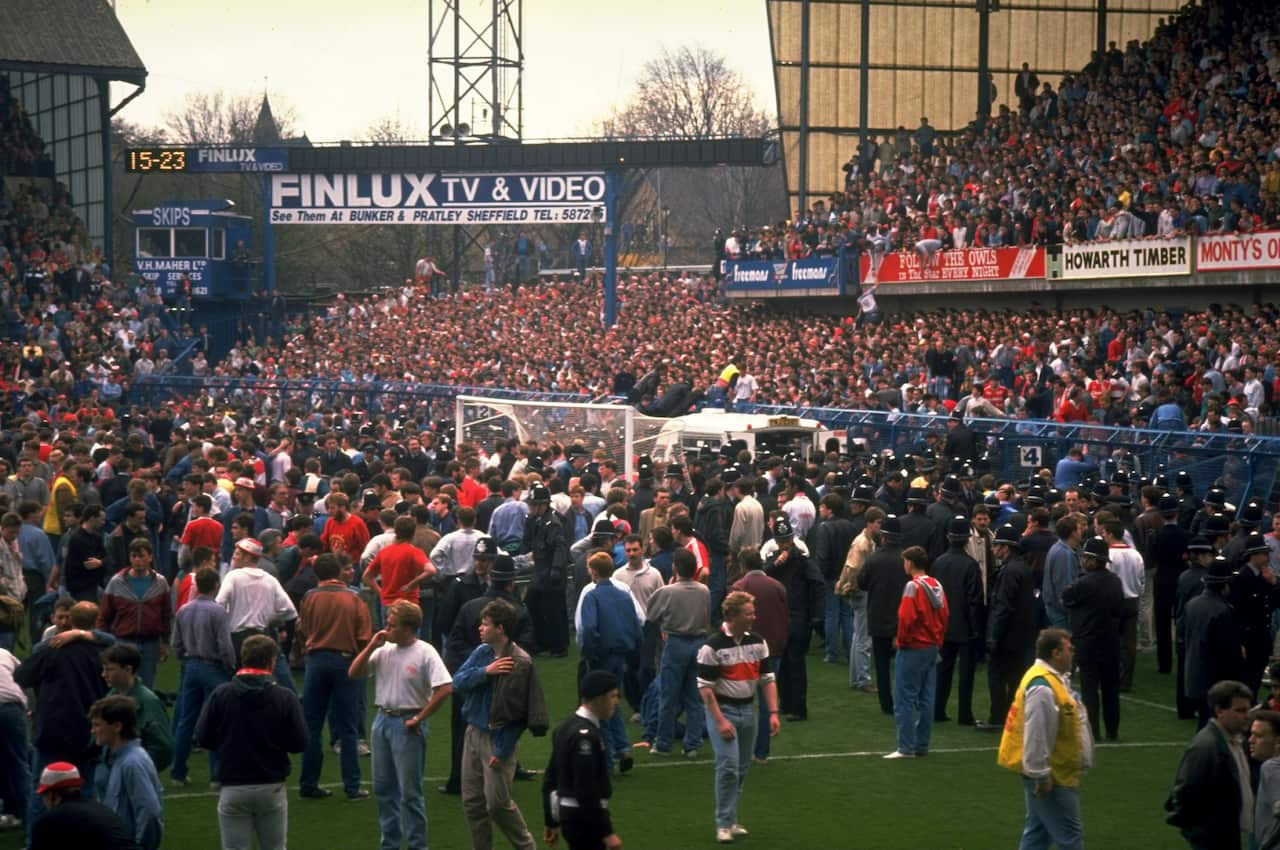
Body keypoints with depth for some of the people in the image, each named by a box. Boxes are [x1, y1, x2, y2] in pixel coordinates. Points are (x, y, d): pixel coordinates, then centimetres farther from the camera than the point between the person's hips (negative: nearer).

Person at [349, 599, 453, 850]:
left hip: (407, 724, -7)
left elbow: (445, 688, -20)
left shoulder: (425, 653, -13)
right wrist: (371, 647, -6)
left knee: (409, 791, -2)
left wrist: (419, 718, -15)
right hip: (382, 719, 7)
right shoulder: (384, 650, 5)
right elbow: (353, 673, 6)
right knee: (383, 787, 14)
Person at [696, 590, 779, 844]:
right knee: (728, 766, -13)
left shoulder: (758, 642, 3)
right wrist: (720, 721, -18)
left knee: (741, 769, 10)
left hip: (747, 709, 6)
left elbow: (767, 678, 7)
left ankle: (731, 819, 22)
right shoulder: (713, 646, -14)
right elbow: (705, 687, -13)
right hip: (723, 709, -6)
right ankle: (724, 824, -2)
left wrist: (773, 713, -3)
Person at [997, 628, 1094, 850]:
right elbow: (1036, 735, -26)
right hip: (1051, 779, -11)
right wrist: (1041, 776, -23)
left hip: (1056, 773, 11)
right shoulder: (1042, 688, -24)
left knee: (1038, 832, 16)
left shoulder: (1054, 678, 12)